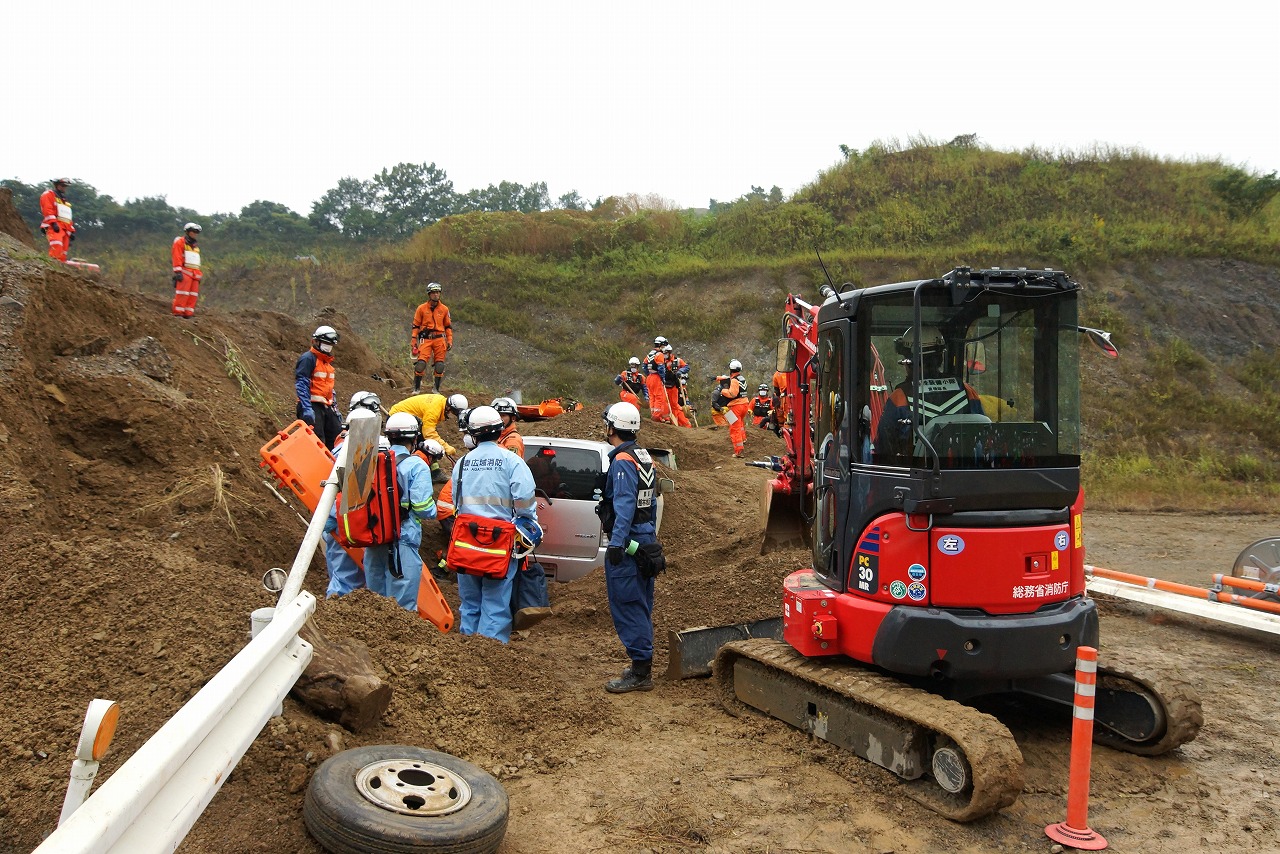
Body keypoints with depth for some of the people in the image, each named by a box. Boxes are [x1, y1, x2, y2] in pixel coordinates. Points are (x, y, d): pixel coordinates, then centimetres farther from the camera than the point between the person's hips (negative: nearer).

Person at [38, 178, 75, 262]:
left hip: (65, 229, 8)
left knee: (63, 254, 1)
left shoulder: (64, 200, 33)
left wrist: (72, 231, 22)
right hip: (54, 227, -8)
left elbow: (68, 219, 31)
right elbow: (48, 210, -7)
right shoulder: (48, 195, 9)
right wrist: (53, 223, -20)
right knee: (57, 245, -31)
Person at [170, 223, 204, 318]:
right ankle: (178, 313, -11)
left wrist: (199, 275, 21)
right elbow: (177, 258, -8)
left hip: (195, 274, 8)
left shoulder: (195, 247, 27)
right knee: (182, 294, -13)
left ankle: (188, 314, 5)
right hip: (184, 273, -8)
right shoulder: (180, 242, 2)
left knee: (193, 295, 2)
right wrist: (178, 272, -17)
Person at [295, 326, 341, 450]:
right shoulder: (308, 358, -6)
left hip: (327, 407, 9)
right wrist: (306, 408, -25)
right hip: (312, 406, -9)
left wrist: (335, 408, 23)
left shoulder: (328, 362, 23)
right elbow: (301, 385, -16)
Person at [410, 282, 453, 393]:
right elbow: (416, 326, 7)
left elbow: (448, 326, 14)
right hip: (425, 339, -2)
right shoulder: (421, 308, 3)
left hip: (439, 339, 2)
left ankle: (437, 388, 14)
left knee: (439, 365, 0)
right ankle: (417, 388, 0)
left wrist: (450, 340, 7)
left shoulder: (444, 309, 8)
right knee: (421, 363, -13)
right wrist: (413, 341, 1)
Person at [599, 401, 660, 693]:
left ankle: (639, 673, -3)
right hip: (646, 537, 10)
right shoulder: (644, 456, 14)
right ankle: (642, 668, 24)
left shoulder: (622, 461, -16)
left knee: (626, 606, -5)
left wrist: (616, 543, -28)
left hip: (628, 541, -10)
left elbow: (624, 506, -25)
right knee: (640, 606, 16)